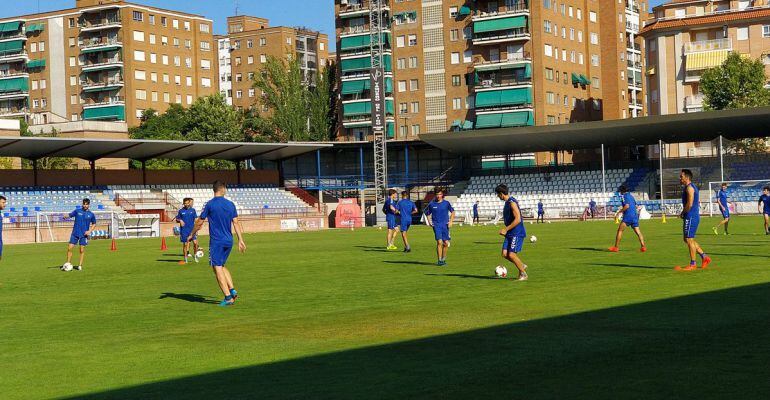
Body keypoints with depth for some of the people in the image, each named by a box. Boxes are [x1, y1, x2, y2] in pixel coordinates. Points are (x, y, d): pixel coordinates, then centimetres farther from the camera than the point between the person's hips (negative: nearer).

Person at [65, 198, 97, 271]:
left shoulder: (91, 214, 3)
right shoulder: (77, 211, 2)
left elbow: (94, 224, 13)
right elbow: (70, 215, -4)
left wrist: (89, 231, -2)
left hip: (84, 235, 0)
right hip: (75, 233, 0)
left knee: (82, 250, 1)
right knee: (70, 248, -3)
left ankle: (80, 265, 11)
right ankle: (68, 263, 9)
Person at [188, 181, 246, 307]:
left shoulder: (210, 204, -7)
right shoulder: (230, 204, 5)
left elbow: (200, 222, -1)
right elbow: (236, 223, 6)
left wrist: (191, 235, 12)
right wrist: (241, 240, 11)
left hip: (216, 241, -5)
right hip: (228, 241, 5)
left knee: (218, 269, -1)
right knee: (222, 266, 21)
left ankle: (228, 297, -7)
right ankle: (232, 290, 6)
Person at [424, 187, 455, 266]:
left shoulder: (446, 203, 3)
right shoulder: (432, 204, 3)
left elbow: (452, 212, 14)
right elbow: (428, 213, 17)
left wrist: (451, 221, 5)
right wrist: (429, 221, 3)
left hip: (445, 225, 1)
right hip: (436, 225, -1)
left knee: (446, 243, 1)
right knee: (439, 242, -14)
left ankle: (443, 259, 21)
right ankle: (439, 260, -9)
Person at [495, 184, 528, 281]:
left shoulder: (512, 202, -17)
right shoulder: (507, 202, 14)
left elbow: (517, 219, -23)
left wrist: (506, 229, -20)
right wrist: (506, 230, 20)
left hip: (517, 233, -9)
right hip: (510, 233, 9)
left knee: (511, 254, -11)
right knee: (505, 254, 1)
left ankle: (523, 274, 3)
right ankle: (522, 265, 19)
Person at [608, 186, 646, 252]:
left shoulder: (624, 196, -4)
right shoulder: (631, 195, 20)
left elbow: (627, 206, -18)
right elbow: (635, 205, 24)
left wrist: (619, 212, -13)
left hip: (628, 216, -7)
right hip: (635, 215, 7)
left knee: (620, 230, -1)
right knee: (638, 232, 3)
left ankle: (616, 247, -4)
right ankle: (643, 246, -9)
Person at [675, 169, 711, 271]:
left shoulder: (689, 188, -15)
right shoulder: (692, 187, 18)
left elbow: (689, 204, -24)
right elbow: (697, 202, 24)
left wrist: (683, 213, -10)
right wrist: (684, 213, 17)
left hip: (690, 217, -11)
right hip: (694, 216, 11)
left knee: (689, 240, -5)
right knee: (688, 239, 15)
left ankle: (692, 264, 0)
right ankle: (704, 257, 16)